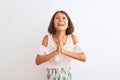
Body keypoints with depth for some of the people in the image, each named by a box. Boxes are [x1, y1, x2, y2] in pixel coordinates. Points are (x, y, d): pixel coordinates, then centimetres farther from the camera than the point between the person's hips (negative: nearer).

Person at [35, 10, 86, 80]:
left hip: (67, 74, 1)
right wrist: (56, 52, -31)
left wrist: (64, 51, -29)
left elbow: (83, 58, -17)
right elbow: (38, 61, -19)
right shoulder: (47, 38, -15)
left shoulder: (72, 37, -12)